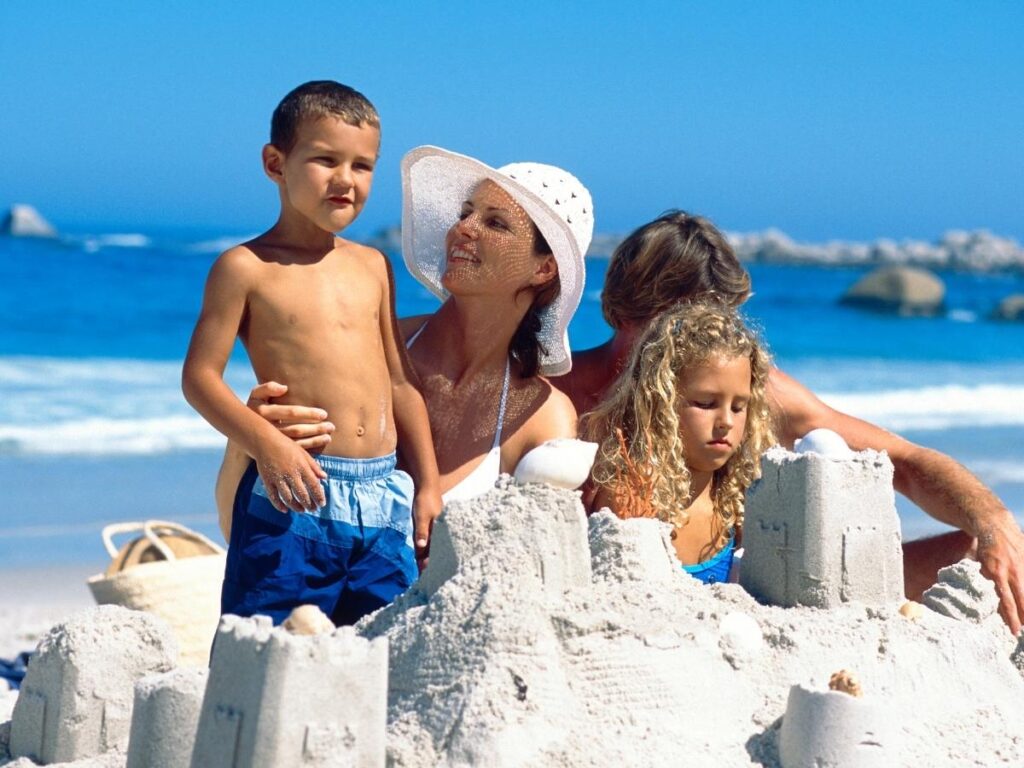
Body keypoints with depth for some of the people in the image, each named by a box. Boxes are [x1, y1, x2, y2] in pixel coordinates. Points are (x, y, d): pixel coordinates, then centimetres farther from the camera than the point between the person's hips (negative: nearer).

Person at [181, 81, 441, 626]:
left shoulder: (373, 268, 15)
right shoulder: (246, 268, -1)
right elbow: (199, 376, -6)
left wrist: (427, 486, 16)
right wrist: (268, 444, -20)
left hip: (384, 498, 5)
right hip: (295, 495, -5)